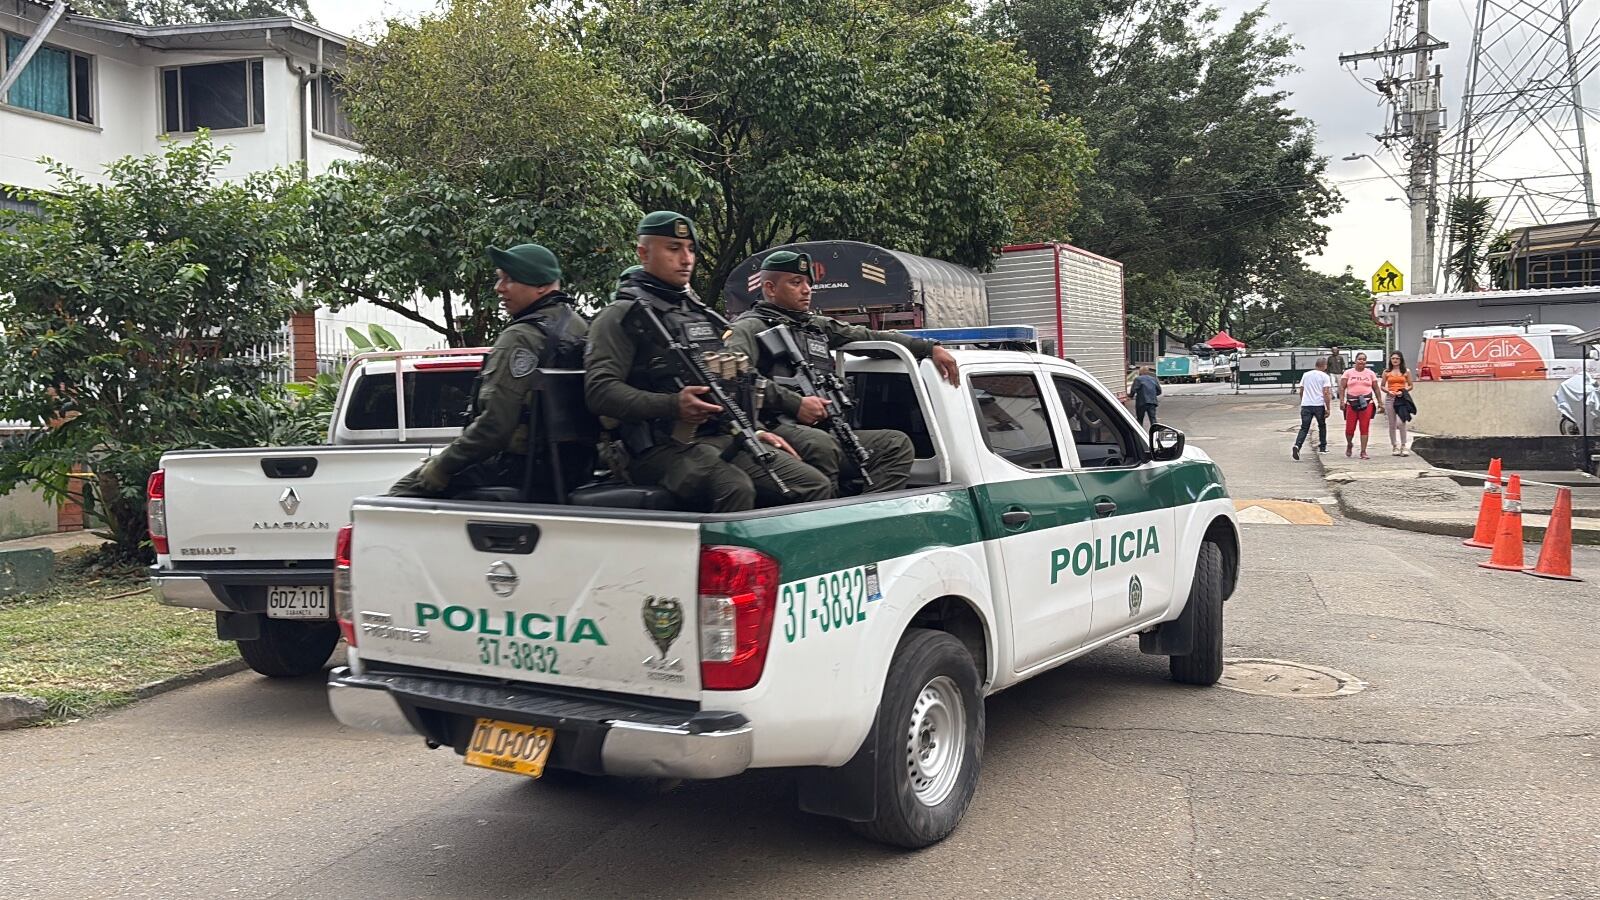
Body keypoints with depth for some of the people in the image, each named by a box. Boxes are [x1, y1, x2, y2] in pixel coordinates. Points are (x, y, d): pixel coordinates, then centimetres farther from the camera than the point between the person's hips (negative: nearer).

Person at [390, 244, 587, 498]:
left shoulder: (522, 338, -18)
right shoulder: (580, 327, 10)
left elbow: (495, 422, -24)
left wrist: (440, 467, -15)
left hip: (516, 465, -10)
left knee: (405, 489, -2)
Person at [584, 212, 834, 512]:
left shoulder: (704, 316, 25)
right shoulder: (622, 317, 1)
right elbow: (599, 389, -12)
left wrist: (751, 430, 18)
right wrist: (673, 405, -23)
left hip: (724, 439, 7)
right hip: (664, 446, -7)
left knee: (816, 486, -9)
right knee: (736, 489, -36)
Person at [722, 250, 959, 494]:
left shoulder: (818, 325, 28)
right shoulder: (752, 326, 4)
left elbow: (872, 337, 27)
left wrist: (931, 348, 19)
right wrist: (795, 403, -19)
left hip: (826, 432, 8)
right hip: (778, 429, -7)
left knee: (897, 443, -8)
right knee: (820, 445, -38)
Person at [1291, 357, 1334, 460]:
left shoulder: (1305, 375, 12)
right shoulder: (1324, 376, -2)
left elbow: (1301, 391, 17)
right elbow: (1326, 393, -8)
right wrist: (1328, 408, -6)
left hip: (1305, 405, 3)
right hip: (1319, 405, -3)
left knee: (1304, 428, 1)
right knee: (1322, 426, 18)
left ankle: (1297, 445, -22)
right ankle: (1322, 447, 24)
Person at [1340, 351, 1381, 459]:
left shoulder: (1370, 373, 11)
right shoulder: (1348, 373, 7)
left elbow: (1376, 389, 13)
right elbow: (1342, 387, 3)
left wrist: (1380, 402, 8)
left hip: (1367, 403, 1)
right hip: (1351, 403, 0)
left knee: (1365, 428, -4)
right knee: (1350, 428, -1)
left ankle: (1363, 452, 0)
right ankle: (1349, 445, 30)